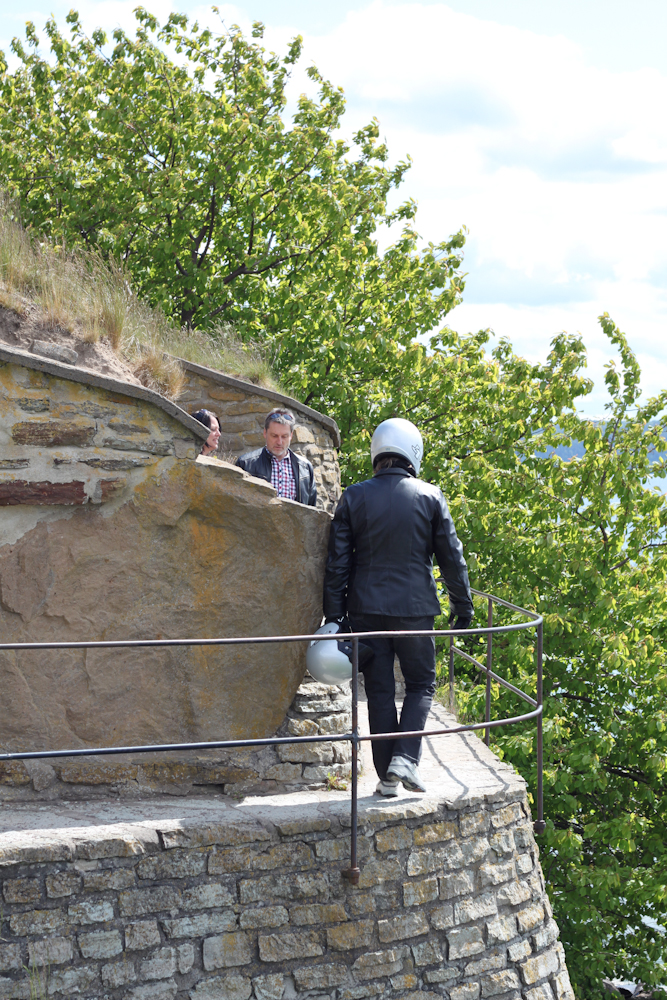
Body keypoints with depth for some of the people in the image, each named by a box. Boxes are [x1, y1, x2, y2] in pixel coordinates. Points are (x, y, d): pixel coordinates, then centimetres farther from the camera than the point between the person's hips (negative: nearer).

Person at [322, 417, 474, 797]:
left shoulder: (354, 497, 1)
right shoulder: (430, 497, -1)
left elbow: (338, 561, 0)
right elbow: (452, 557, 1)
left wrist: (334, 615, 5)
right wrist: (463, 607, 11)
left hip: (367, 608, 1)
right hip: (414, 607, -1)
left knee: (380, 691, 8)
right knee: (421, 684, 12)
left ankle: (387, 777, 9)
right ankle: (405, 757, -6)